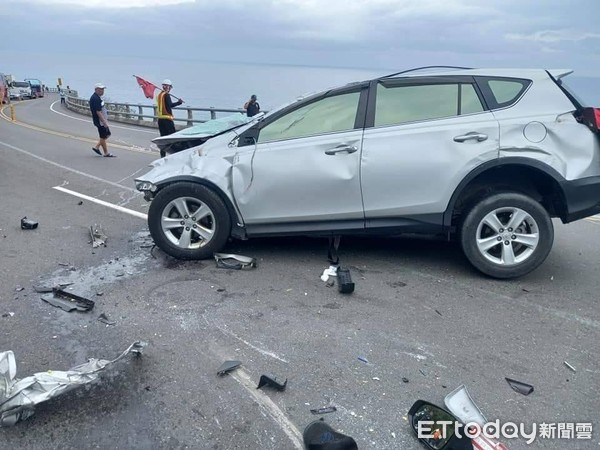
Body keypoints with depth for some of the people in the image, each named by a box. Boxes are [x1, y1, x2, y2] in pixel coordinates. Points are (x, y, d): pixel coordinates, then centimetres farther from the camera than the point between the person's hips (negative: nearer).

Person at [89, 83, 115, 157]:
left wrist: (105, 120, 22)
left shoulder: (97, 97, 13)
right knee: (103, 136, 0)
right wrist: (104, 122, -25)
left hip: (102, 120, 10)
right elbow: (98, 112, -24)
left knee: (107, 134, 15)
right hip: (99, 121, -10)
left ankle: (96, 147, 22)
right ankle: (106, 153, 10)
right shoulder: (95, 98, -20)